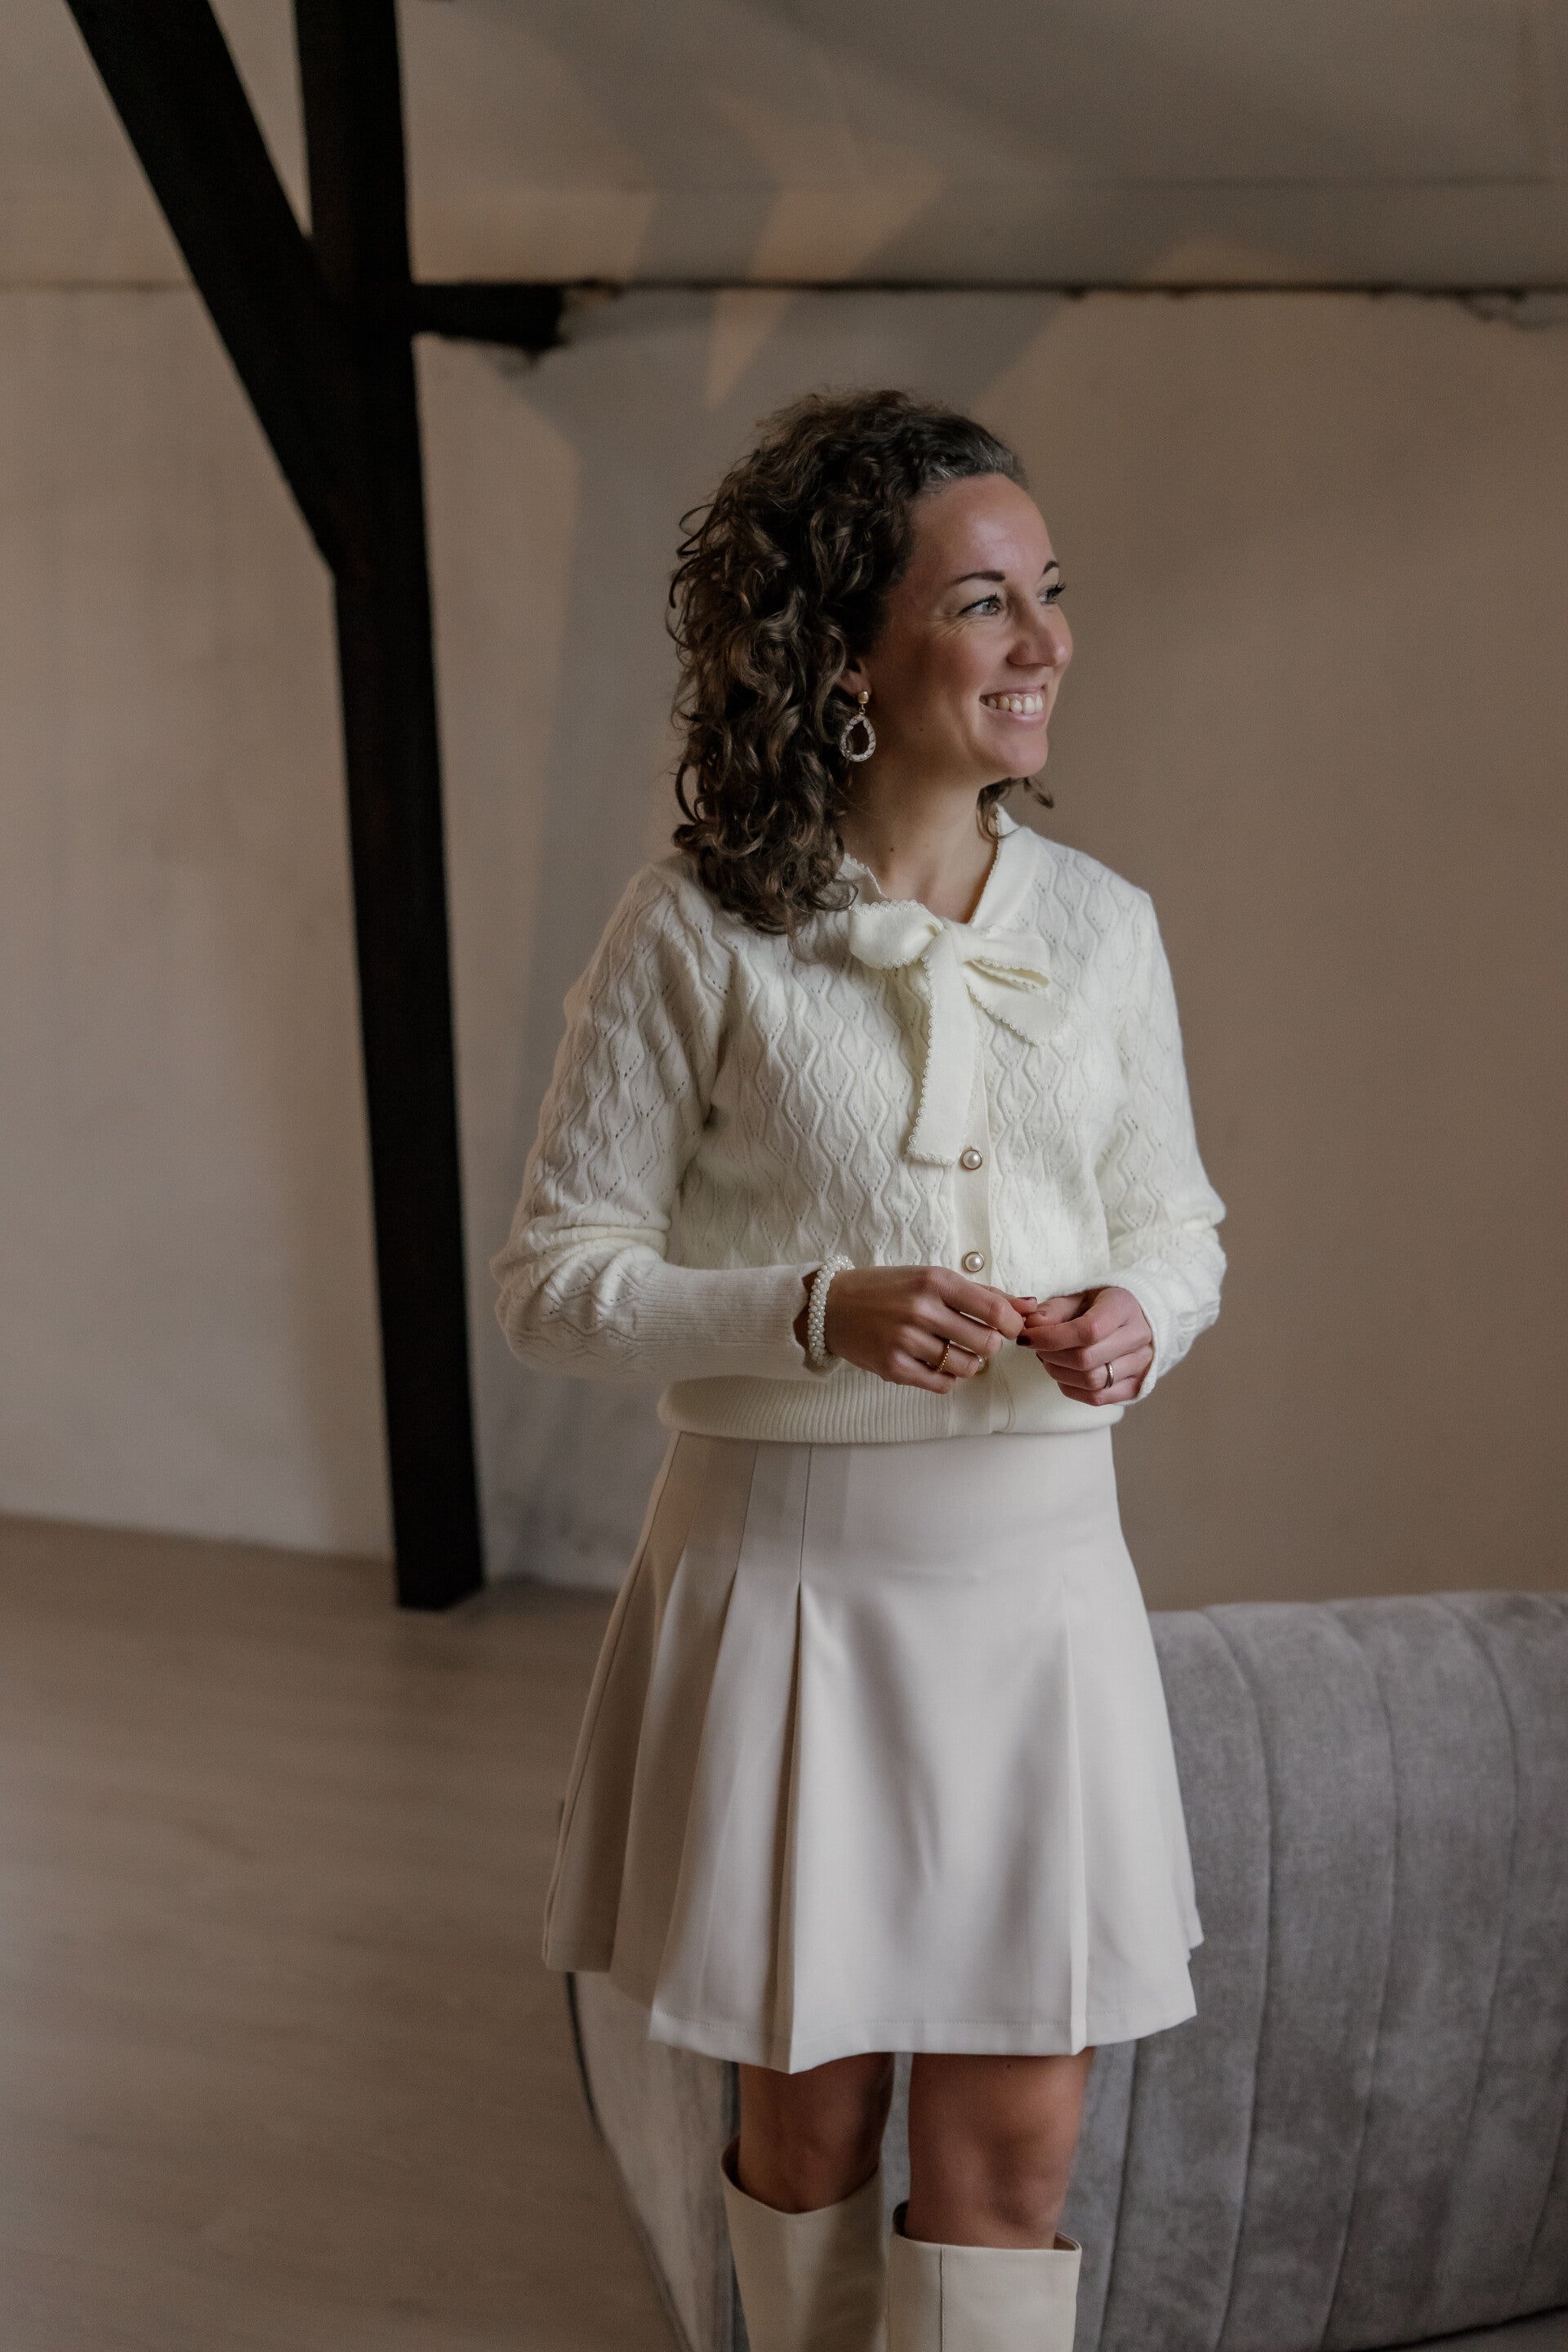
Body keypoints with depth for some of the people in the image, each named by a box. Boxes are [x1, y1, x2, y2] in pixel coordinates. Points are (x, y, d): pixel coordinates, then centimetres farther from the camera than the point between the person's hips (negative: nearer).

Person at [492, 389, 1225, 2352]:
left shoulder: (1102, 925, 3)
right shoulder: (696, 934, -8)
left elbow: (1177, 1224, 14)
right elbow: (553, 1274, -5)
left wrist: (1139, 1320, -10)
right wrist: (819, 1312, -20)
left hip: (1036, 1570, 3)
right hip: (787, 1575, -2)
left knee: (1015, 2134, 4)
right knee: (812, 2106, 12)